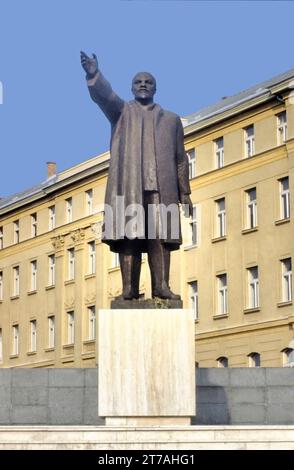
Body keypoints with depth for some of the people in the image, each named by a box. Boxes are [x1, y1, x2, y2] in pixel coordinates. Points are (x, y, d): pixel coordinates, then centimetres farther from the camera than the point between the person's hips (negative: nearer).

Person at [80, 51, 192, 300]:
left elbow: (181, 158, 19)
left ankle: (161, 286, -16)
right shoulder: (121, 111, 18)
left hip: (160, 185, 1)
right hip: (128, 183, -1)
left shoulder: (171, 119, 24)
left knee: (160, 235, -10)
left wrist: (185, 192, 10)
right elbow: (104, 95, -4)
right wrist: (94, 75, -25)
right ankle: (129, 288, -14)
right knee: (129, 234, -9)